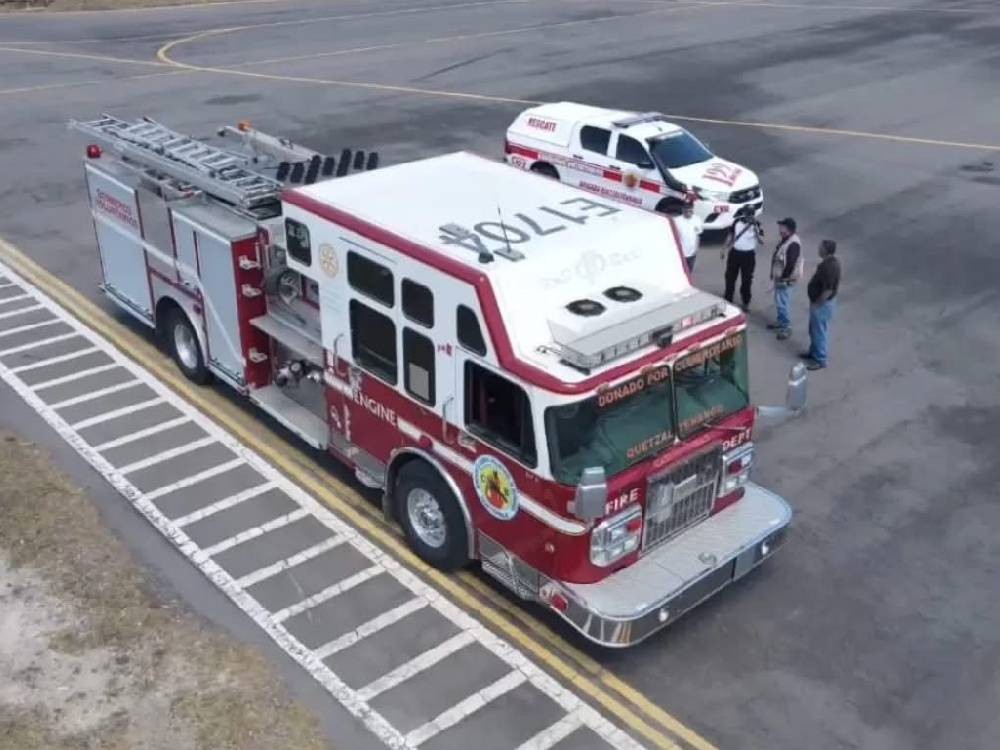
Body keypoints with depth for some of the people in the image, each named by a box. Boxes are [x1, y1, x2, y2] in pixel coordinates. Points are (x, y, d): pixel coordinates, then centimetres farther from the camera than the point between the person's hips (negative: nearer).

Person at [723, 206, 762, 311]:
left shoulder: (756, 224, -11)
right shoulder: (737, 222, -2)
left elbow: (761, 240, -19)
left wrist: (755, 228, -30)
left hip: (748, 255, -3)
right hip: (735, 253, 3)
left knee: (746, 279, 6)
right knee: (730, 277, 11)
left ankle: (746, 302, 21)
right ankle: (728, 299, 27)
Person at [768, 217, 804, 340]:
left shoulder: (793, 244, -25)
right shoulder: (786, 239, 7)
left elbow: (790, 264, -26)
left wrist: (783, 279, -22)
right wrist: (774, 275, 20)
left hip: (785, 278, -10)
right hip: (780, 276, 10)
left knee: (782, 302, -6)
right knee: (780, 301, 21)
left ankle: (787, 327, 3)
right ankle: (781, 321, 35)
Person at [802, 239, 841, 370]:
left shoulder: (829, 266, -29)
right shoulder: (829, 262, 2)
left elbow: (828, 291, -29)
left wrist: (816, 304, -18)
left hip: (823, 304, -10)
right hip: (820, 302, 10)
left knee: (820, 331, 4)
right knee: (814, 330, 24)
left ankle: (821, 360, 16)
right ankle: (814, 352, 40)